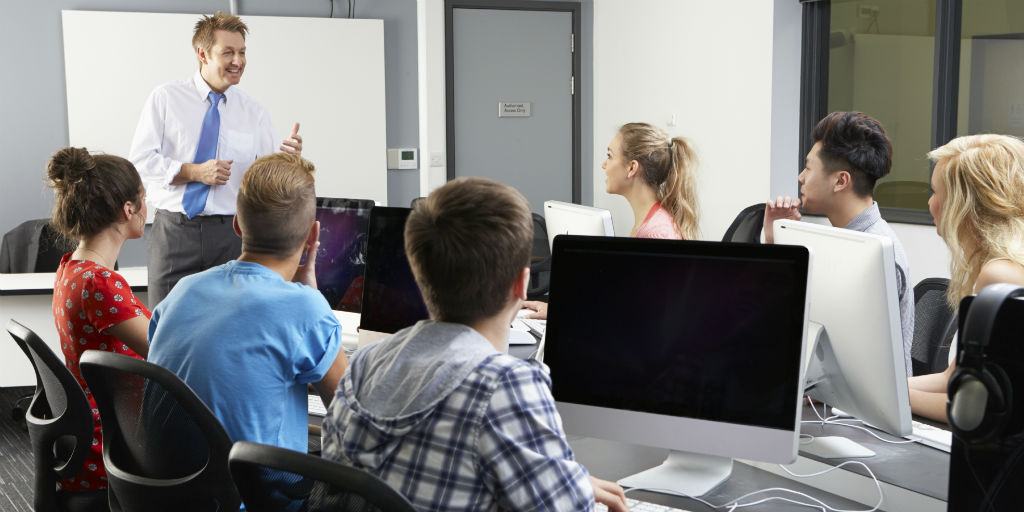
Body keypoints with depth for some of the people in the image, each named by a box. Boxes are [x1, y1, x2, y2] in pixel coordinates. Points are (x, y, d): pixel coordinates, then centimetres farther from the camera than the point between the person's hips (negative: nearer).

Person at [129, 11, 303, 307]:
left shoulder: (253, 113, 7)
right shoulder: (165, 99, 2)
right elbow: (140, 161, -4)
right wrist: (195, 172, -15)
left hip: (229, 235, 1)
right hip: (174, 230, -1)